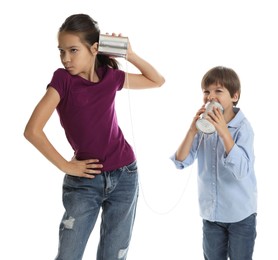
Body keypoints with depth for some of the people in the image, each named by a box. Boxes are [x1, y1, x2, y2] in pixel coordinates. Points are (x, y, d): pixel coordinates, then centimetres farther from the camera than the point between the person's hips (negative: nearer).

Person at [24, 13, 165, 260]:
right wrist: (66, 166, -11)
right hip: (84, 180, -2)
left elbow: (157, 81, 16)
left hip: (124, 176, 3)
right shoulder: (63, 79, -10)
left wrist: (130, 54, 1)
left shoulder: (111, 76, 0)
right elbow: (33, 130, -16)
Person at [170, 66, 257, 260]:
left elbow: (241, 171, -28)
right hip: (211, 213, 4)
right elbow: (180, 162, -7)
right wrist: (192, 130, -20)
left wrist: (224, 132, -34)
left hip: (241, 214, -4)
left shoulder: (243, 127, -17)